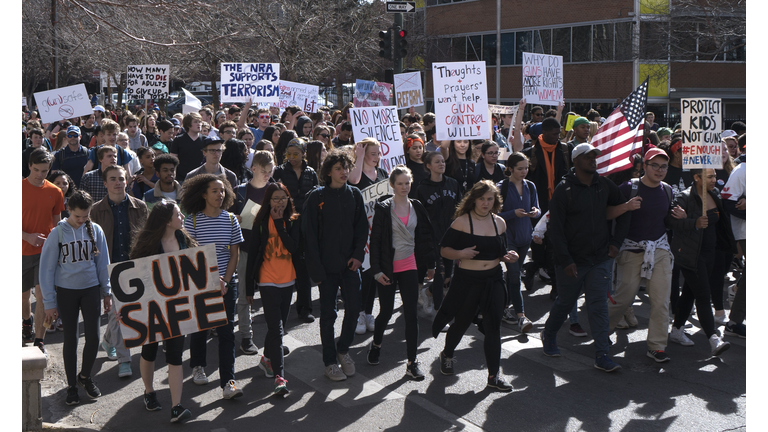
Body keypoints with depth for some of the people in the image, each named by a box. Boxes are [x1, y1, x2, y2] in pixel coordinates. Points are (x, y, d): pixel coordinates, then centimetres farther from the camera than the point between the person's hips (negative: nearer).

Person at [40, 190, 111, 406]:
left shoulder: (95, 230, -2)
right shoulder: (58, 233, -8)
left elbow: (102, 263, 7)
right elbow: (47, 268, -4)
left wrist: (107, 292, 8)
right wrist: (49, 302, -5)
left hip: (91, 289, 2)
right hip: (66, 291, -2)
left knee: (93, 337, -1)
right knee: (70, 338, 5)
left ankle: (85, 376, 25)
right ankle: (72, 385, 20)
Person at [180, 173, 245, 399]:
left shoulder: (230, 219, 3)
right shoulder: (192, 220, -5)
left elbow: (234, 254, 5)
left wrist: (225, 281, -6)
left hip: (226, 283, 1)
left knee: (226, 330, -4)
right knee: (200, 326, 12)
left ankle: (227, 382, -5)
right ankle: (197, 366, 37)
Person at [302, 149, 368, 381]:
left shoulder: (354, 195, 5)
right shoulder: (316, 197, -5)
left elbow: (362, 228, 10)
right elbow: (309, 234, -5)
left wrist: (358, 255, -4)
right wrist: (316, 267, -10)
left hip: (350, 264, 3)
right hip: (327, 266, -3)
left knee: (353, 308, 1)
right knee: (328, 313, 3)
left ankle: (343, 349, 24)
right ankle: (330, 361, 14)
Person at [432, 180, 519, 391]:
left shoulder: (499, 223, 7)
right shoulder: (462, 222, -8)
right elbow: (444, 249, -6)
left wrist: (509, 256, -4)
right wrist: (460, 253, -24)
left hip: (494, 280, 3)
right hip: (467, 280, -3)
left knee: (493, 327, -2)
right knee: (461, 323, 12)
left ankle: (494, 375, 6)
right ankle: (447, 355, 42)